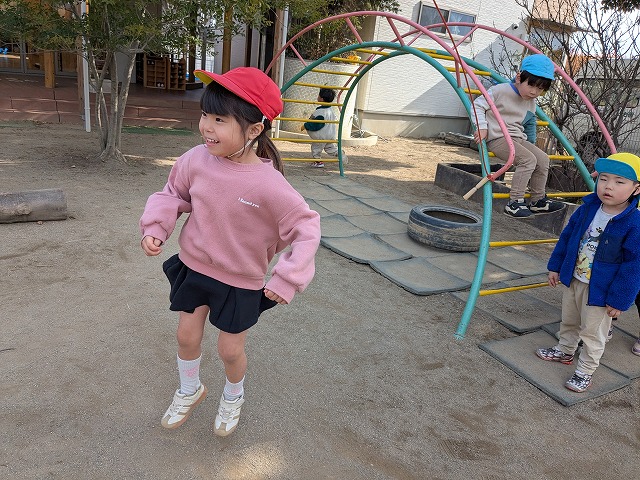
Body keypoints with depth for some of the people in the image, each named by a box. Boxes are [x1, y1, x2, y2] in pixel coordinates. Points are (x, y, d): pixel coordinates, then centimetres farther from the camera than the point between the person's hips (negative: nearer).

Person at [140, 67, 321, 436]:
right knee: (187, 335, 16)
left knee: (230, 349, 11)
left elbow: (307, 227, -20)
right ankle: (190, 390, 47)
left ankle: (234, 396, 45)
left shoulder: (268, 184, -29)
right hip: (194, 266, 4)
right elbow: (173, 195, 3)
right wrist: (156, 227, -13)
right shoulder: (197, 160, -16)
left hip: (242, 281, -3)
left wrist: (287, 279, -22)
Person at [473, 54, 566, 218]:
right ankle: (514, 203, -22)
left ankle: (538, 200, 14)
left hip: (517, 138, 8)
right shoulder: (500, 91, -10)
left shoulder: (531, 102, 13)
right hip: (498, 138, -8)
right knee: (528, 159, -25)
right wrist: (482, 127, -19)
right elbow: (478, 105, -8)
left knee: (543, 159, 0)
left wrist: (528, 141, 13)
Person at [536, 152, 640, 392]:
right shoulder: (587, 209, -7)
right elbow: (567, 236, 6)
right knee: (569, 321, 25)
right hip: (573, 280, 6)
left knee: (592, 333, 11)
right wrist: (556, 266, 9)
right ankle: (564, 351, 47)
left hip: (600, 290, -5)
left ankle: (585, 371, 28)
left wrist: (620, 299, -15)